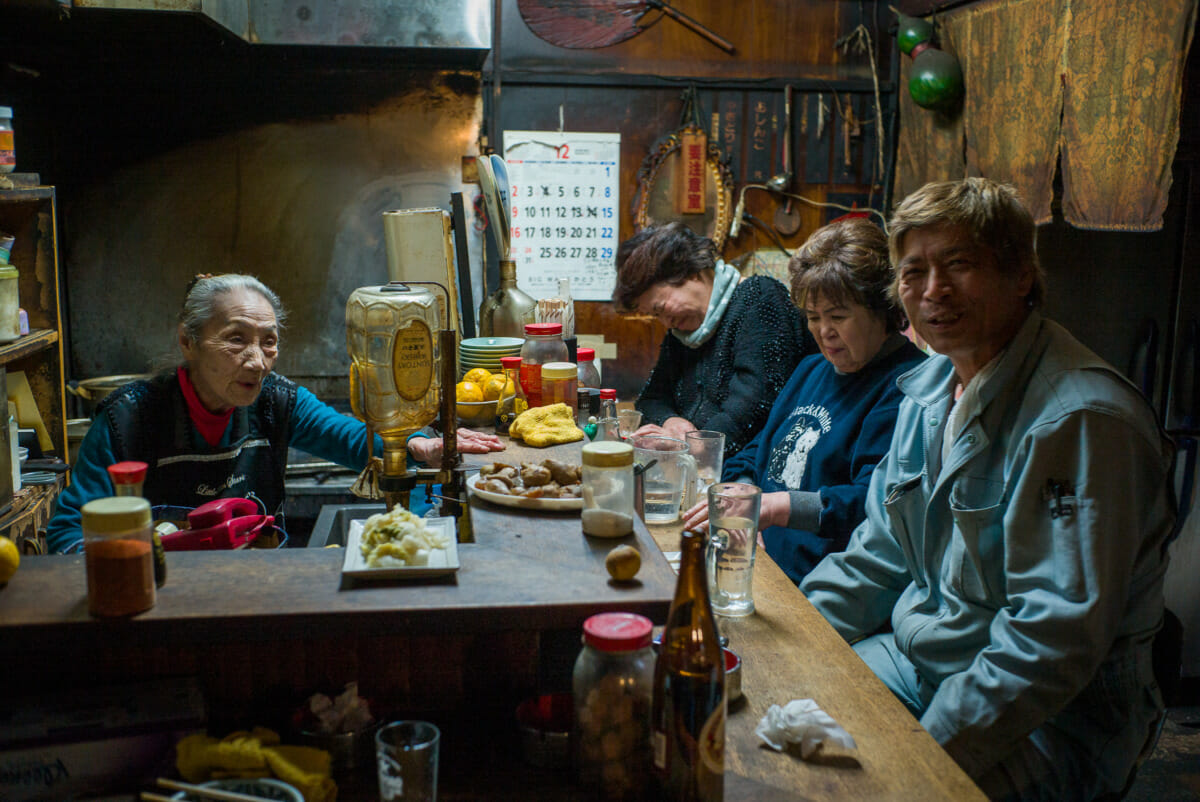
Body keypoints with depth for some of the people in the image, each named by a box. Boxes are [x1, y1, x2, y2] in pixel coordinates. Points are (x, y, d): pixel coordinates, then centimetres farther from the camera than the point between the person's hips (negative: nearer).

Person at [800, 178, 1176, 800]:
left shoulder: (1083, 420, -22)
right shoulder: (931, 388, 6)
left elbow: (1055, 641, -25)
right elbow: (882, 551, 12)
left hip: (1046, 726, -7)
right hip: (916, 658, 8)